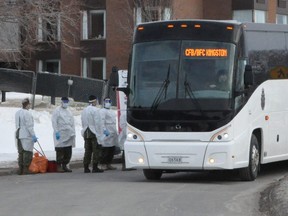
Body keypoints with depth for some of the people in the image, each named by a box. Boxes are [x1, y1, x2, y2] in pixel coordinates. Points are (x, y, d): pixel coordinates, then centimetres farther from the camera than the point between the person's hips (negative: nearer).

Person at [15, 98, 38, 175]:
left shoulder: (17, 113, 11)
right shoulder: (27, 113, -15)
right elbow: (29, 126, -17)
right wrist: (33, 136, -15)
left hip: (19, 135, 8)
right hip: (27, 136, -8)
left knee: (20, 152, 12)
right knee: (27, 153, -2)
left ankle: (20, 169, 13)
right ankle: (26, 169, -3)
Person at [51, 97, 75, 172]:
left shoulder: (69, 111, 20)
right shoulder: (57, 110, -1)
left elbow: (72, 122, 21)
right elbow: (54, 122, -7)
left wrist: (73, 132, 12)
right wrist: (56, 132, -15)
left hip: (69, 134, 6)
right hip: (61, 134, -6)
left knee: (68, 152, 5)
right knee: (60, 151, -7)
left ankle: (64, 165, 13)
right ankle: (59, 166, -2)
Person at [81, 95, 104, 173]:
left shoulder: (84, 110, 11)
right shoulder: (95, 110, -10)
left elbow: (83, 123, 13)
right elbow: (97, 123, -13)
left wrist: (85, 131, 17)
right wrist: (99, 134, -12)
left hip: (86, 132, 7)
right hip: (94, 132, -7)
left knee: (87, 150, 9)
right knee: (96, 150, -3)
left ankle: (86, 168, 7)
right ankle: (95, 167, -6)